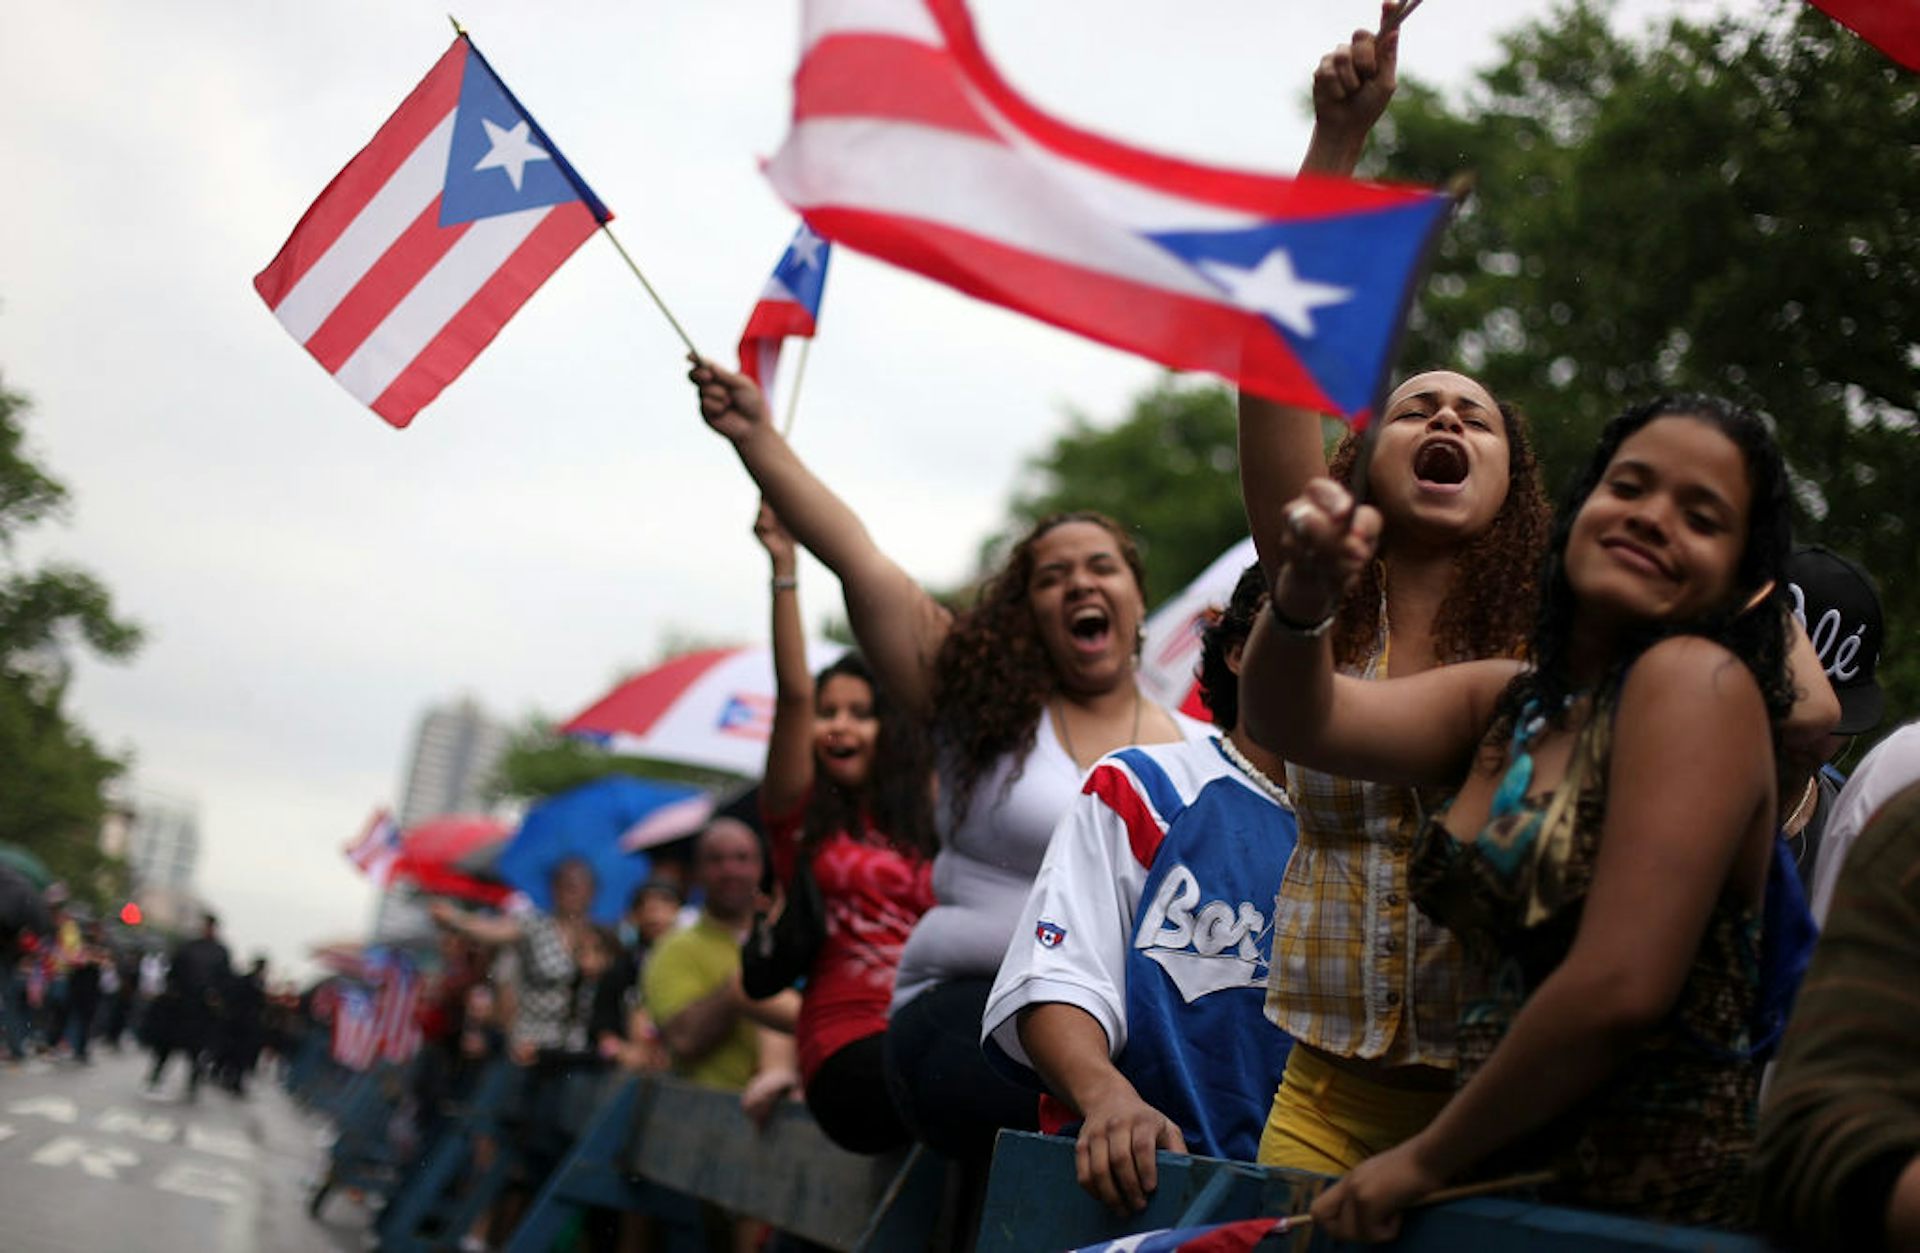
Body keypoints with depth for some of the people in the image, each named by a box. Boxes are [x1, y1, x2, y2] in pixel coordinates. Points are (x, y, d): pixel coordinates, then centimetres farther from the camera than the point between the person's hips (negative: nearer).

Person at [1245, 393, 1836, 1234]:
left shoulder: (1700, 680, -13)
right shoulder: (1509, 701, 9)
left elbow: (1619, 989, -21)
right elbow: (1300, 723, -2)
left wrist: (1427, 1158, -11)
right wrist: (1303, 594, -22)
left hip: (1651, 1205, -6)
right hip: (1503, 1184, 6)